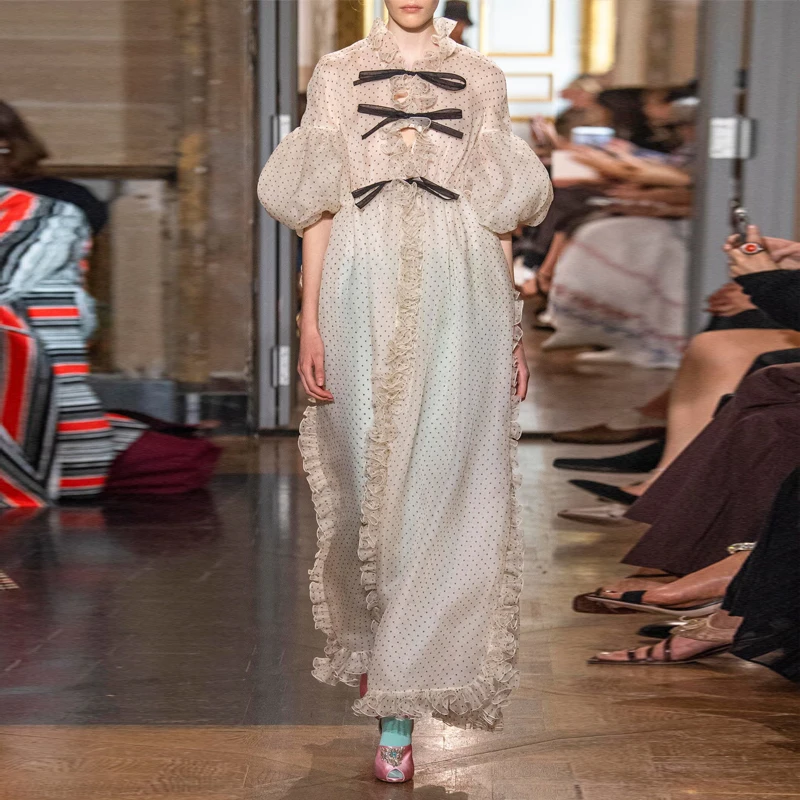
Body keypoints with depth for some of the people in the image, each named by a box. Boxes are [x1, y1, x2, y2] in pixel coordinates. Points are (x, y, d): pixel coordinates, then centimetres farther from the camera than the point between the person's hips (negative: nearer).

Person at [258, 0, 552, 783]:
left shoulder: (480, 77, 13)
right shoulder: (338, 73, 12)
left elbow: (498, 215, 13)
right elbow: (319, 207, 8)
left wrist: (512, 332, 9)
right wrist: (310, 323, -1)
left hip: (460, 297, 0)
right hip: (365, 295, 0)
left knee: (440, 489, -7)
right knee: (366, 479, 5)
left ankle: (399, 703, -3)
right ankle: (372, 640, 33)